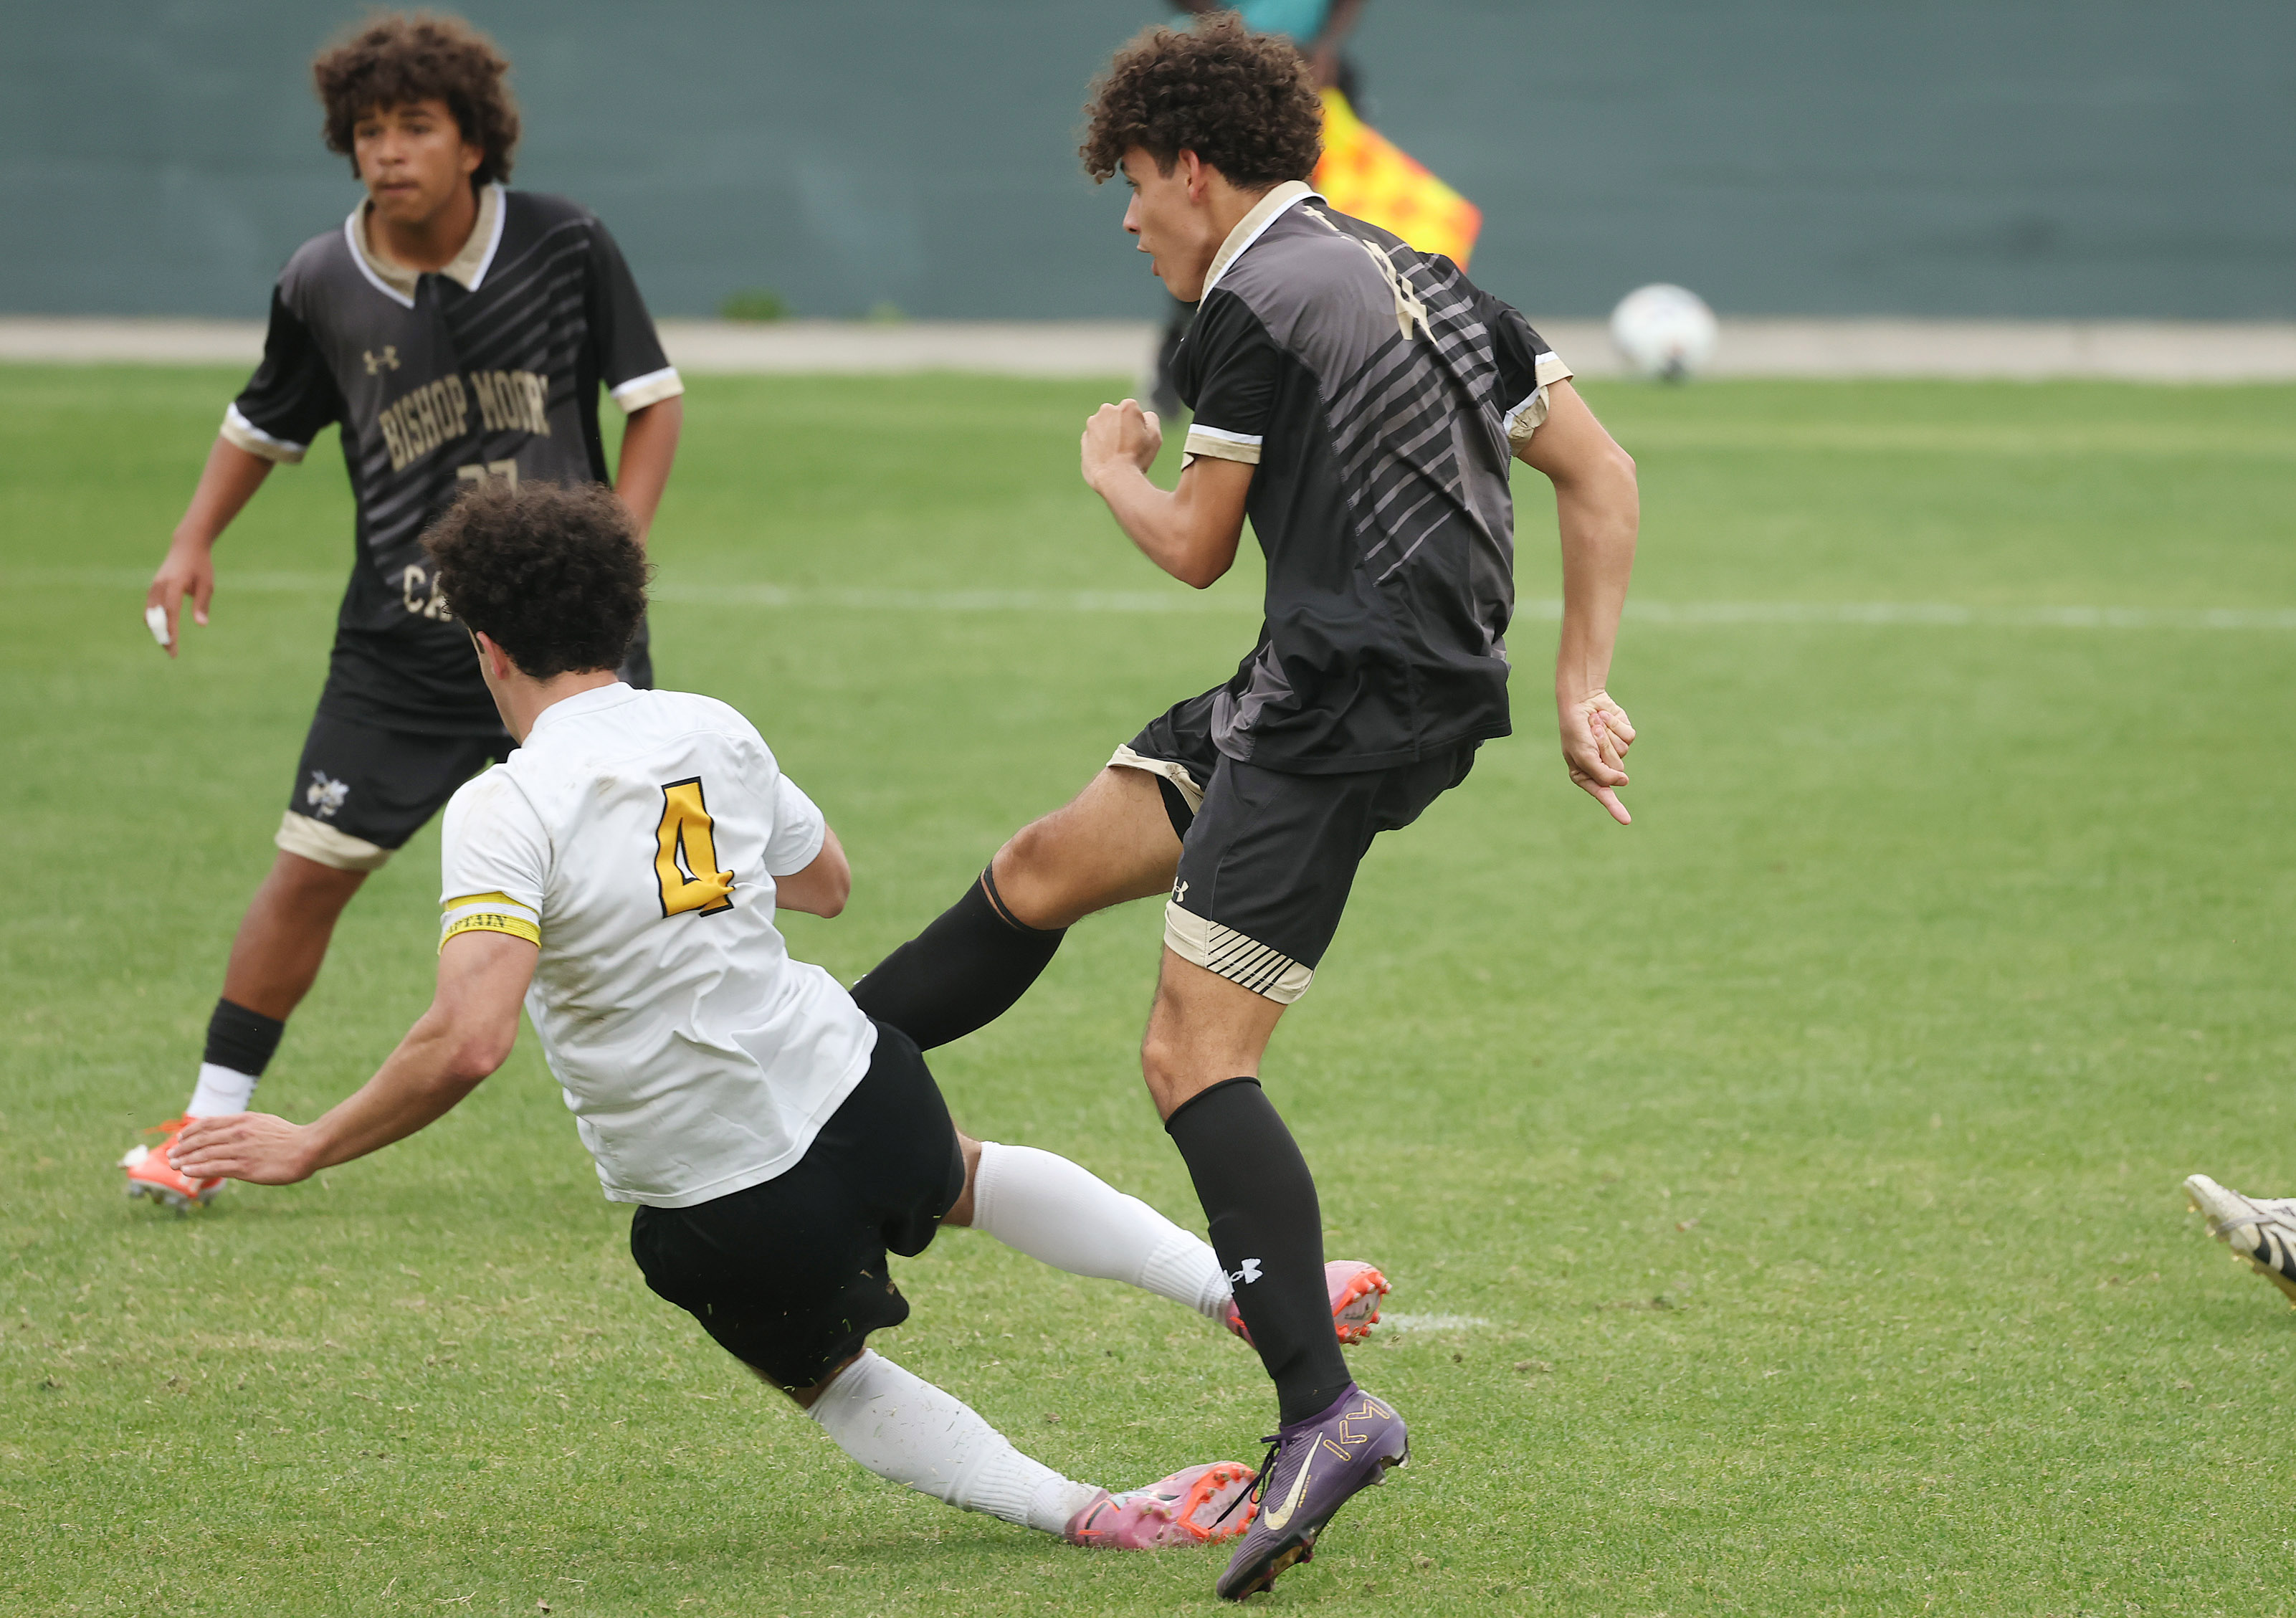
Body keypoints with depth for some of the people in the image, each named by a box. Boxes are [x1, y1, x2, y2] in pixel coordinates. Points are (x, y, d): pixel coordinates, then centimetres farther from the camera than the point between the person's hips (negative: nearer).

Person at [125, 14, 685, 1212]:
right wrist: (195, 543, 2)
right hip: (401, 646, 1)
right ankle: (208, 1127, 11)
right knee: (311, 870, -1)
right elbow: (264, 426, 14)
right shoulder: (321, 288, -4)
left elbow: (653, 397, 1)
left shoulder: (563, 246, -8)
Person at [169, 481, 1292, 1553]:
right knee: (968, 1177, 40)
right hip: (859, 1097, 4)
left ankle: (1086, 1513, 11)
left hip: (726, 1212, -4)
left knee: (826, 1377, 26)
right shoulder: (713, 732, 1)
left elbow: (467, 1042, -27)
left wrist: (307, 1149, -16)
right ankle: (1239, 1287, 31)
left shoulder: (504, 812, -18)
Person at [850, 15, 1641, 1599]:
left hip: (1348, 710, -10)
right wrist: (1581, 687, 14)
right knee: (1041, 871, 19)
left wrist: (1113, 465, 19)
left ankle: (1325, 1406, -24)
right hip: (1302, 694, 10)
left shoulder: (1254, 302, -10)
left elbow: (1196, 547, -2)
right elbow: (1602, 474, 14)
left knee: (1195, 1053, -15)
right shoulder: (1415, 280, 16)